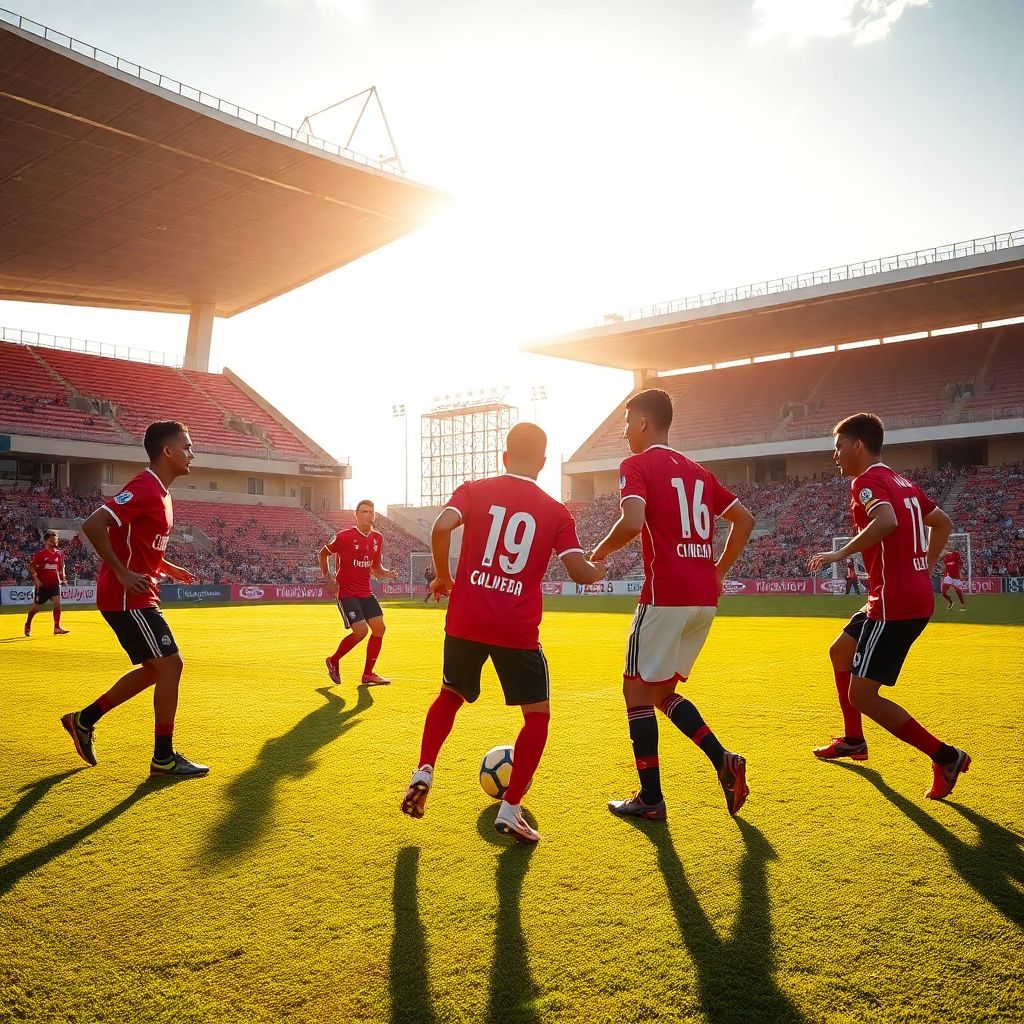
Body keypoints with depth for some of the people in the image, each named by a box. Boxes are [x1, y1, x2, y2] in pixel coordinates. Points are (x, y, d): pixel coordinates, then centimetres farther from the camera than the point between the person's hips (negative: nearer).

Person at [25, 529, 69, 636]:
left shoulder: (59, 553, 4)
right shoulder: (40, 553, -12)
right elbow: (31, 566, -11)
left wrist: (63, 578, 5)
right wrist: (36, 580, -18)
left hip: (54, 583, 3)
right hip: (42, 584, -3)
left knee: (57, 603, -14)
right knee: (36, 607, 8)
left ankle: (57, 628, -10)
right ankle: (27, 625, 33)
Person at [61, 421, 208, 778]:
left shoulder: (160, 493, 13)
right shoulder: (144, 488, -18)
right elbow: (92, 525, -27)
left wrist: (168, 568, 15)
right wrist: (122, 573, -24)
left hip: (137, 596, 10)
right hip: (128, 598, -10)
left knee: (155, 668, 16)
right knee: (170, 664, -7)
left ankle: (84, 720, 28)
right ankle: (164, 758, 3)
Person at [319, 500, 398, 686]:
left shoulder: (377, 538, 6)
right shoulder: (344, 536, -12)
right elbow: (322, 553, 3)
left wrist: (386, 573, -5)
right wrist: (327, 578, -6)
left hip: (365, 592, 7)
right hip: (346, 592, -7)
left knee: (379, 628, -1)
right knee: (361, 630, -17)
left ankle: (368, 674, 11)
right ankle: (333, 660, 9)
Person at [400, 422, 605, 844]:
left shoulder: (474, 490, 4)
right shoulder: (556, 512, 3)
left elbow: (440, 528, -13)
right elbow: (580, 572, -3)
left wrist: (443, 577, 3)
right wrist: (599, 571, 20)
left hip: (465, 622, 2)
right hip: (518, 631, -2)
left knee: (450, 696, 27)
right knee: (538, 715, 14)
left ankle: (424, 773, 11)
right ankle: (510, 810, 7)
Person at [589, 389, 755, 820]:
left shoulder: (636, 465, -4)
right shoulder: (697, 471, 19)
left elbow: (632, 522, -21)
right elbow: (744, 519, 22)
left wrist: (600, 552, -4)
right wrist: (719, 570, 23)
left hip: (665, 595, -8)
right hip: (705, 597, 8)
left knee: (637, 689, 6)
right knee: (662, 690, 20)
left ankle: (650, 798, 10)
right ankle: (724, 761, 7)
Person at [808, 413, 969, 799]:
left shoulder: (867, 481, -12)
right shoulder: (902, 482, 16)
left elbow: (887, 521, -32)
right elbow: (943, 523, 25)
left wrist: (841, 553, -23)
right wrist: (924, 569, 25)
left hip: (894, 603, -10)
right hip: (917, 597, 10)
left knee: (862, 695, -6)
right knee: (840, 651, 26)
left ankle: (944, 756, -1)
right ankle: (853, 740, 35)